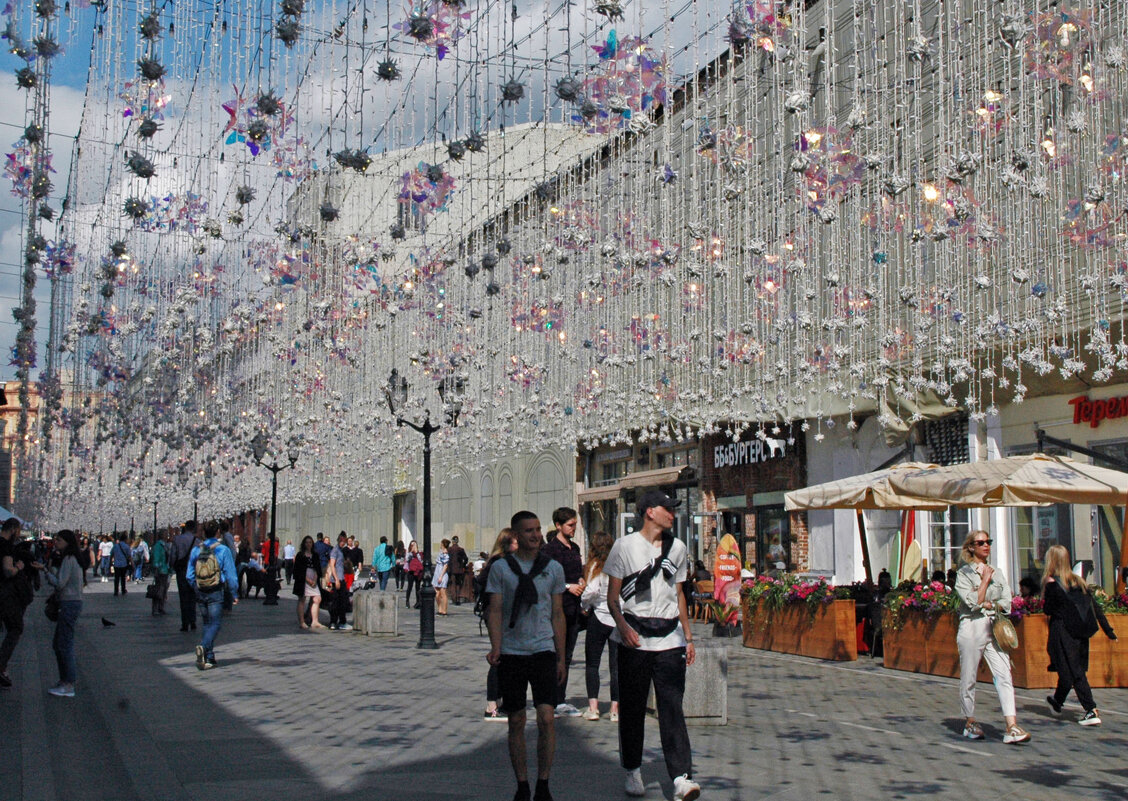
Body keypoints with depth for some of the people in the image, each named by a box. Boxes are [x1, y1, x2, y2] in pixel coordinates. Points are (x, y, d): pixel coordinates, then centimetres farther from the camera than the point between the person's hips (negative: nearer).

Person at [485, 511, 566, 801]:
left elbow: (557, 615, 11)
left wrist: (561, 658, 8)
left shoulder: (553, 568, 7)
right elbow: (495, 611, -1)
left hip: (543, 650, 0)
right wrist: (496, 647, -17)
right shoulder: (500, 568, 3)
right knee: (516, 722, 5)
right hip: (511, 654, 0)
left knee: (546, 718, -11)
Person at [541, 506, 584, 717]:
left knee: (567, 656, 10)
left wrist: (581, 582, 7)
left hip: (573, 607, 8)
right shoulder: (551, 548, -7)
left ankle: (561, 701, 15)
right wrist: (568, 586, -15)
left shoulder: (574, 548, 17)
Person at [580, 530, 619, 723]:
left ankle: (593, 707, 1)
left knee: (592, 663, 7)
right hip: (620, 618, 3)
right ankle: (615, 709, 6)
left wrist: (584, 603, 0)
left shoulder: (595, 566, -6)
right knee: (616, 665, 6)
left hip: (599, 617, -3)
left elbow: (592, 591, -17)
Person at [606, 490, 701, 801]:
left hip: (669, 638, 2)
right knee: (632, 708, 5)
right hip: (634, 638, -2)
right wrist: (623, 627, -17)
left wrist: (688, 637, 16)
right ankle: (633, 771, 20)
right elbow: (612, 597, -1)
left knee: (672, 708, -5)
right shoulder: (625, 546, 0)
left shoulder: (677, 548, 13)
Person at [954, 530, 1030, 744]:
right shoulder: (963, 573, 0)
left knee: (1004, 676, -9)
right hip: (972, 629, -4)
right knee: (969, 678, 4)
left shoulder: (996, 573, 15)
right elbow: (973, 602, -13)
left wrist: (988, 604, -10)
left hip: (994, 629, 4)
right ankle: (970, 723, 20)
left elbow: (1006, 602, 6)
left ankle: (1012, 727, -16)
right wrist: (985, 580, -6)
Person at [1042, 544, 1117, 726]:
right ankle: (1058, 701, 37)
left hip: (1063, 633, -7)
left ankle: (1091, 711, -13)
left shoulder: (1053, 584, -12)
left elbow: (1048, 610, -8)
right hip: (1081, 633, 7)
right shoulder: (1079, 581, 7)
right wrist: (1108, 629, 8)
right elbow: (1094, 607, 5)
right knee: (1073, 669, 19)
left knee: (1072, 671, -4)